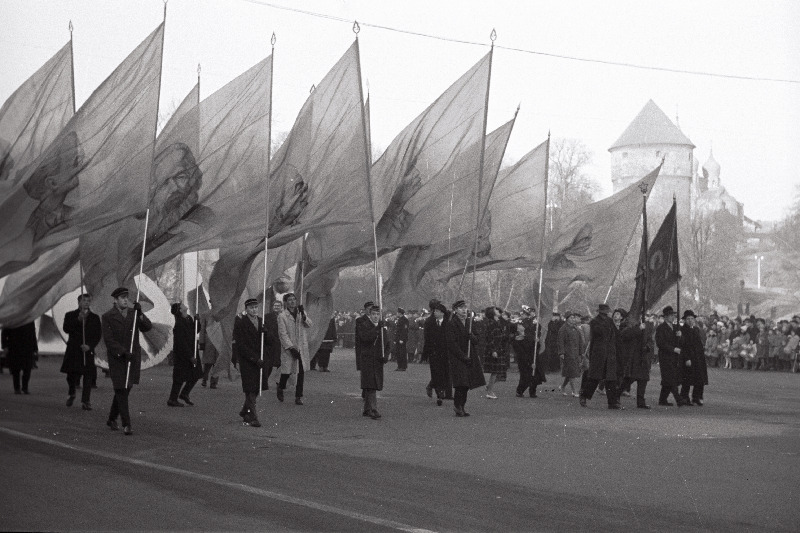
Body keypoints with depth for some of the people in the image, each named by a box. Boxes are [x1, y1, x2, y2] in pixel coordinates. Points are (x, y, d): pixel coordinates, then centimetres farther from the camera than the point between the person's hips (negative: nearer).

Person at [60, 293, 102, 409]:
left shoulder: (94, 318, 9)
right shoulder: (70, 315, 7)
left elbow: (98, 335, 5)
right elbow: (66, 329, -8)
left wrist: (90, 345, -10)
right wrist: (78, 320, -20)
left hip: (88, 351, 0)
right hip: (73, 351, 0)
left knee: (87, 378, -6)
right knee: (71, 376, 4)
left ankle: (86, 401, -4)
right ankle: (71, 394, 31)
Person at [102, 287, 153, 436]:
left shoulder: (133, 313, 9)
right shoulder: (108, 316, -3)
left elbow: (147, 328, -3)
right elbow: (109, 340, -9)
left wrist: (140, 314, -18)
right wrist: (124, 352, -19)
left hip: (133, 357, 4)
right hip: (117, 358, -4)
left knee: (124, 390, 10)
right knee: (121, 391, -7)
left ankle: (112, 419, 27)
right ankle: (126, 425, -7)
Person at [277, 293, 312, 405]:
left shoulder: (301, 312, 10)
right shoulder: (282, 316, -3)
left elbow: (310, 325, -3)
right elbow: (283, 334, -8)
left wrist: (303, 315, -19)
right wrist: (291, 348, -15)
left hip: (302, 348, 3)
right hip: (288, 348, -3)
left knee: (301, 372, 0)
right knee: (286, 371, 1)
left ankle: (298, 396, 6)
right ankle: (280, 388, 31)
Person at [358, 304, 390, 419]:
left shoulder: (383, 327, 14)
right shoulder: (365, 326, -3)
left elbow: (387, 344, 16)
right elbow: (364, 338, -22)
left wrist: (386, 356, 0)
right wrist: (376, 329, -28)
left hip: (378, 361, 6)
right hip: (367, 360, -5)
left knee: (371, 387, 12)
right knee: (370, 385, -12)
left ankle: (367, 410, 21)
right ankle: (373, 409, -17)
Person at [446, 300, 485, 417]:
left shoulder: (469, 322, 15)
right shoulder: (451, 324, -6)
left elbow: (476, 342, 16)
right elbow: (452, 344, -12)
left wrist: (472, 337, -8)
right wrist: (463, 357, -16)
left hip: (469, 357, 6)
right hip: (457, 358, -6)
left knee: (466, 385, 3)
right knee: (461, 384, -14)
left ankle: (460, 407, 8)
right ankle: (458, 406, -3)